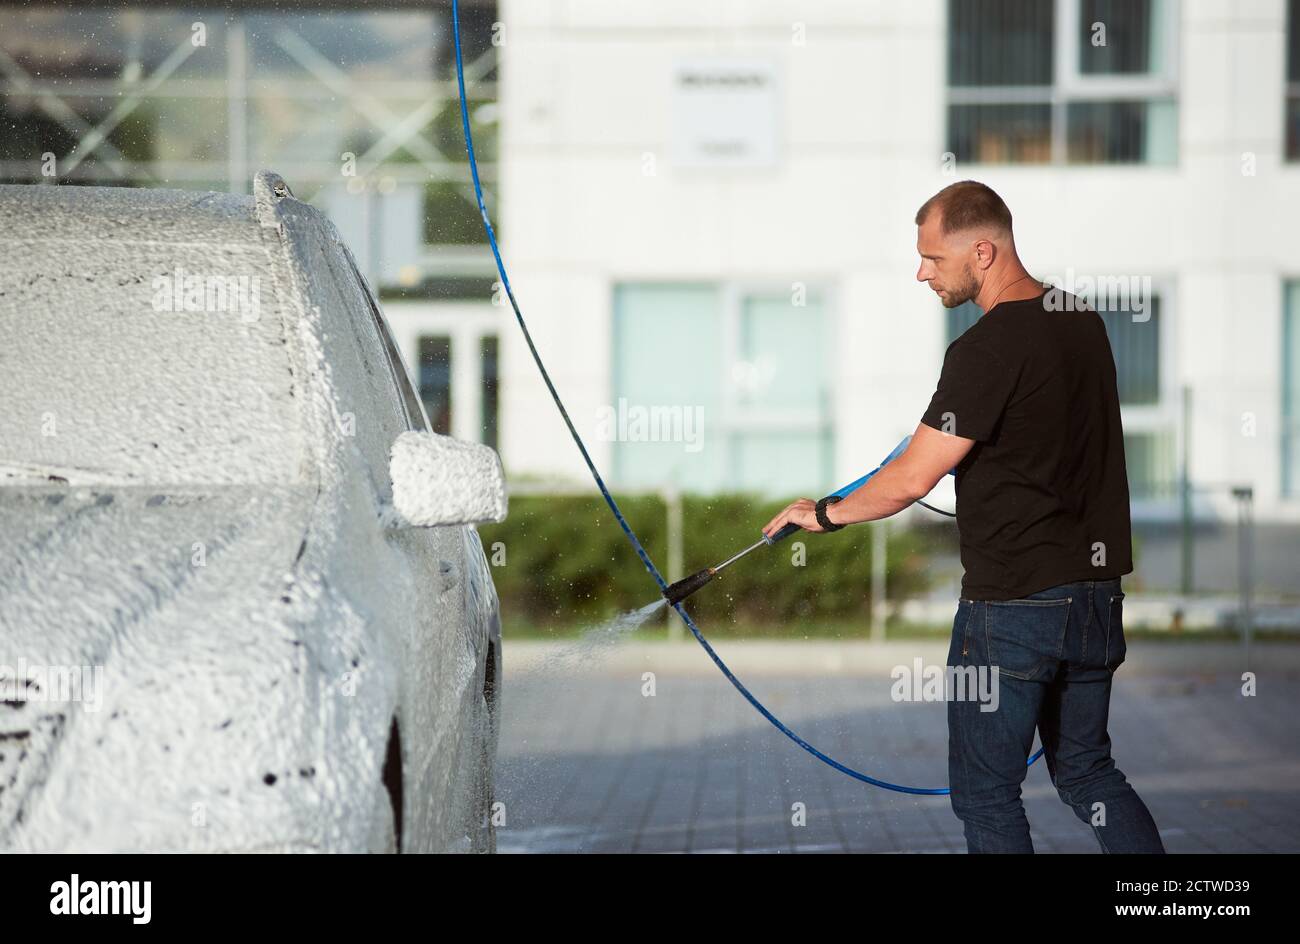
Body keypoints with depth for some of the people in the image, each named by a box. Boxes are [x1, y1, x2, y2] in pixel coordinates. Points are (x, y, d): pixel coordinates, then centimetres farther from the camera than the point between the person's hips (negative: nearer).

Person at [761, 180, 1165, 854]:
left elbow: (912, 480, -17)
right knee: (1087, 773, 18)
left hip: (1012, 602, -8)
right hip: (1097, 595, 8)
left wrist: (825, 514, -2)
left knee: (986, 793, 3)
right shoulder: (1084, 320, 8)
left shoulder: (986, 348, -18)